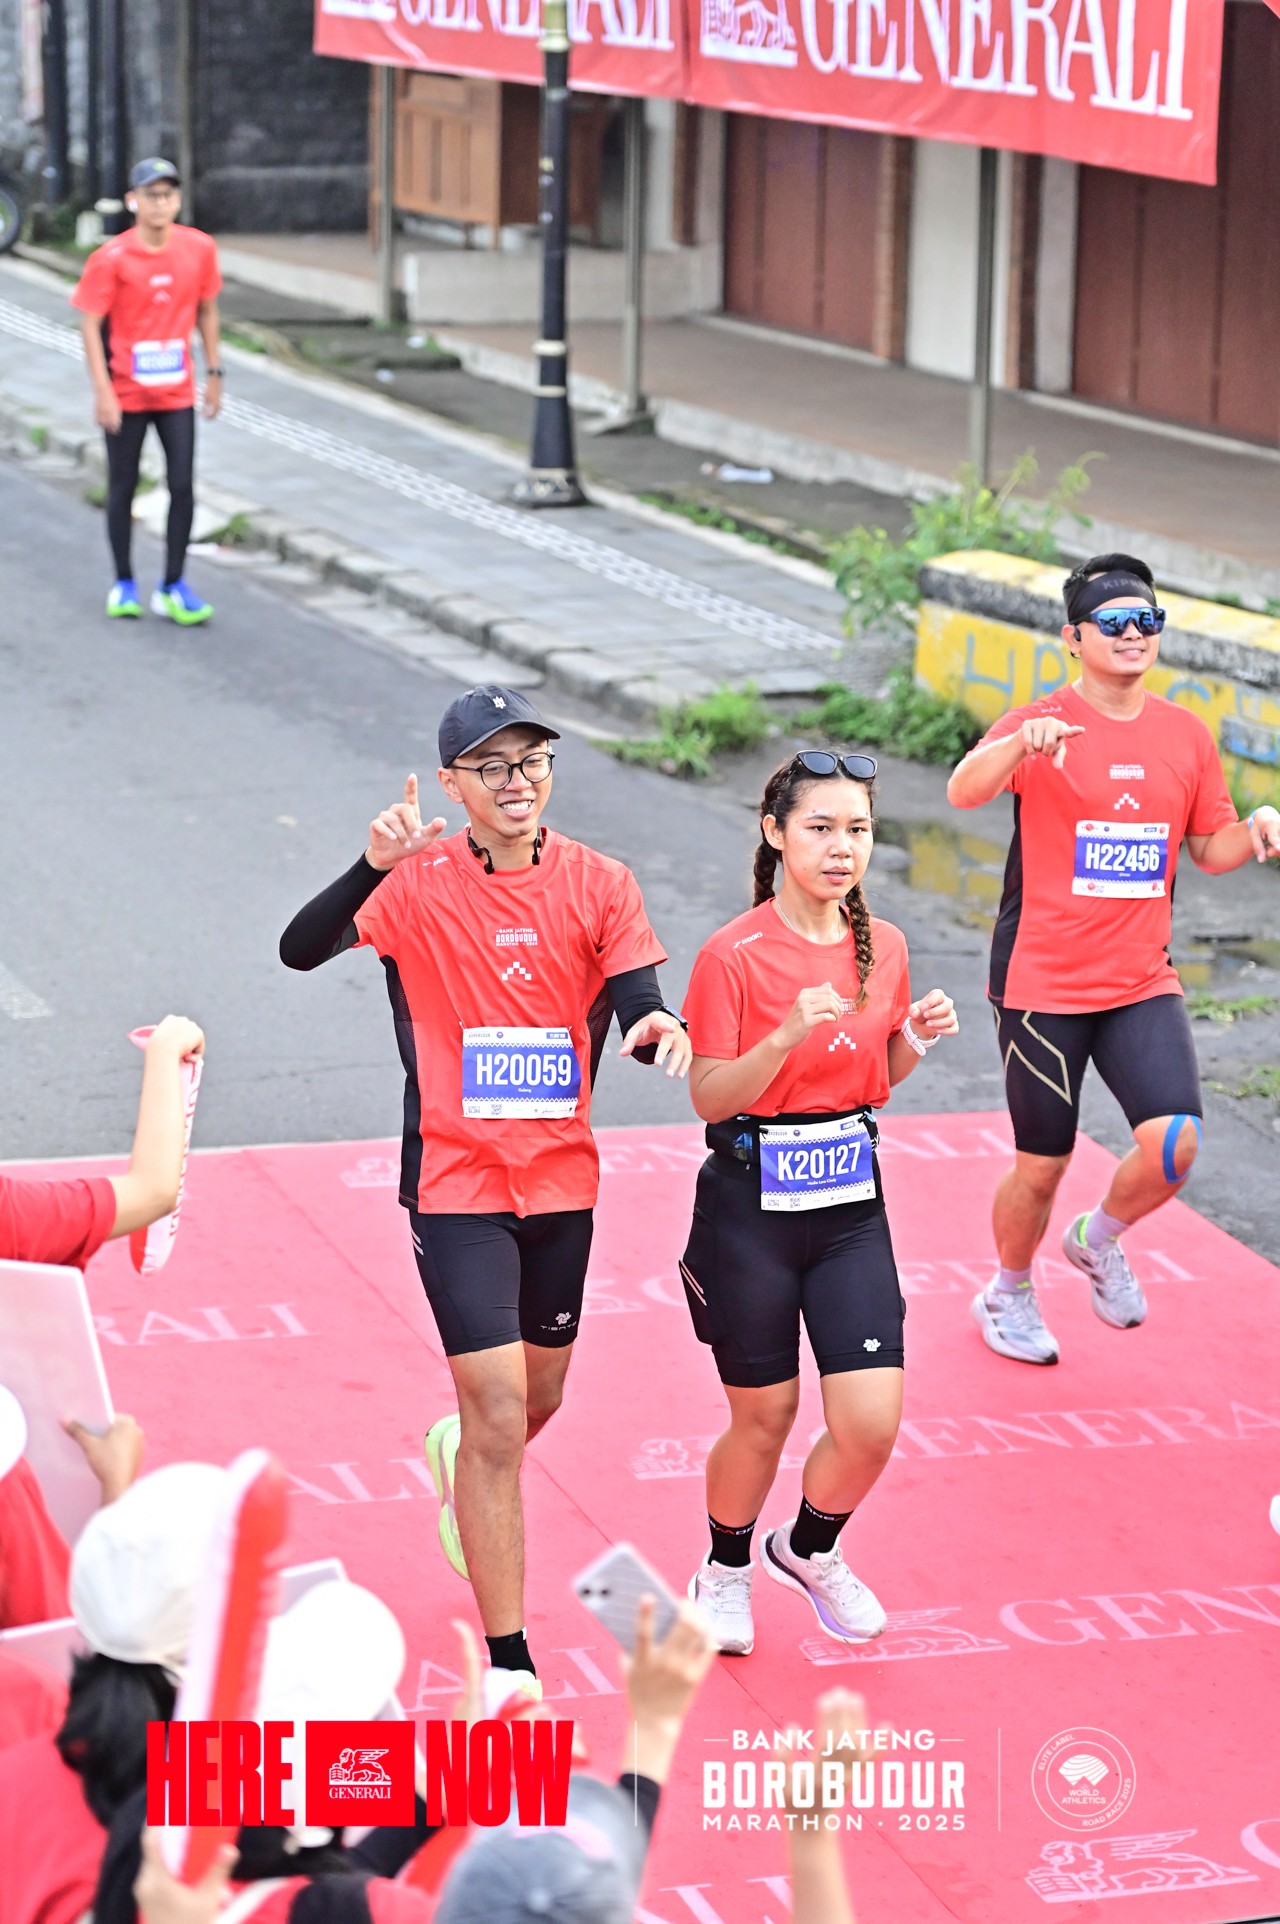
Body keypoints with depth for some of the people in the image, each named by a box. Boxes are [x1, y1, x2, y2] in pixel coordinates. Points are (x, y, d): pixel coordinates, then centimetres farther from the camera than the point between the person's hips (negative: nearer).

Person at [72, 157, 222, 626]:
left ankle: (172, 588, 8)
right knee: (123, 487, 8)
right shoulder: (111, 258, -13)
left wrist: (213, 374, 8)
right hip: (126, 394, -2)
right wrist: (102, 391, -16)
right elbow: (90, 324, -10)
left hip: (177, 393, 2)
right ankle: (124, 585, 21)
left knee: (183, 486, -2)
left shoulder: (199, 249, -3)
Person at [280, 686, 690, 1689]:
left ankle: (457, 1457, 57)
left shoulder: (600, 883, -3)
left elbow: (638, 1004, -11)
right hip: (459, 1183, -4)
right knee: (500, 1418, -11)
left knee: (541, 1399, 21)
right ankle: (510, 1663, -2)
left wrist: (660, 1028, -36)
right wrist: (374, 865, -42)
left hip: (563, 1178, 4)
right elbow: (301, 949, -25)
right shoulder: (418, 883, -11)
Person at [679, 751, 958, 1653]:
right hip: (751, 1207, -4)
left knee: (872, 1421, -4)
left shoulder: (883, 946, 4)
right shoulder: (734, 956, -13)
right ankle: (726, 1569, 37)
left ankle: (810, 1547, 28)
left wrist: (919, 1036, -5)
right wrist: (785, 1037, -27)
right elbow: (709, 1098, -12)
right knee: (764, 1417, 8)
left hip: (852, 1207, 4)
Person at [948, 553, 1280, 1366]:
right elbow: (964, 791, -28)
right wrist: (1019, 745, -49)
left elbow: (1209, 849, 16)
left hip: (1144, 982, 3)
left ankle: (1101, 1239, 16)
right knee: (1042, 1166, 7)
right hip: (1042, 984, -3)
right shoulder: (1043, 723, -9)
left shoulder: (1187, 734, 5)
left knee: (1174, 1142, -16)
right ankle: (1009, 1295, 36)